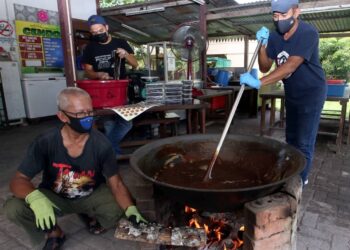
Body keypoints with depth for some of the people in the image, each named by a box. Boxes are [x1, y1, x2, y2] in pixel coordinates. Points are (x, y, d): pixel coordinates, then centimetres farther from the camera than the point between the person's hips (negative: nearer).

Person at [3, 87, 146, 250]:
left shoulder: (101, 144, -24)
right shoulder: (45, 143, -24)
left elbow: (116, 183, -19)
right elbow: (18, 180, -21)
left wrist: (131, 210, -35)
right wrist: (35, 198, -44)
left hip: (92, 195, 1)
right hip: (54, 197, 0)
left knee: (118, 210, -24)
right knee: (13, 208, -24)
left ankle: (91, 216, 13)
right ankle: (55, 233, 6)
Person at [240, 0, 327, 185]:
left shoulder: (308, 33, -24)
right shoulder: (275, 37, -5)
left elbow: (290, 66, -36)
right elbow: (265, 68, -7)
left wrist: (258, 82, -44)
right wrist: (262, 45, -22)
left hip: (311, 92, -6)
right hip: (291, 93, 7)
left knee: (303, 142, -5)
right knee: (291, 138, 16)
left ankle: (299, 180, 9)